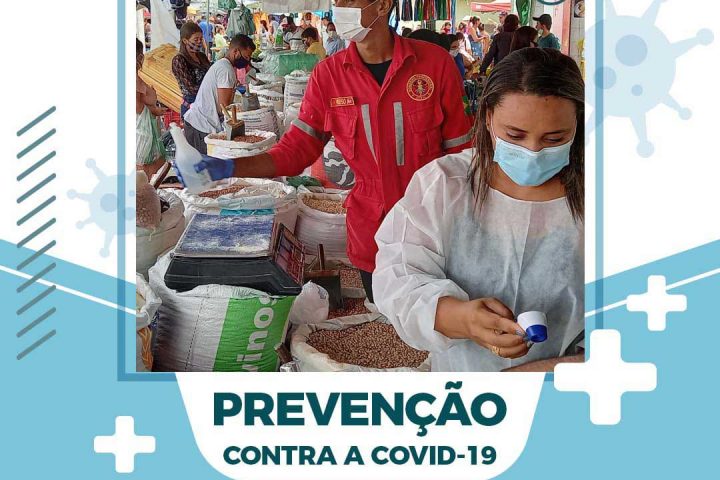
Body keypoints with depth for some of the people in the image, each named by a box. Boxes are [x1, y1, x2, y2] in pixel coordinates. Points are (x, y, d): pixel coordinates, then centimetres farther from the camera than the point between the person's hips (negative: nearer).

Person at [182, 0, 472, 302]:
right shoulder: (328, 74, -3)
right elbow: (295, 150, -1)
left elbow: (458, 153, -3)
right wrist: (230, 168, -15)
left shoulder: (435, 62, -9)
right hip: (372, 235, 2)